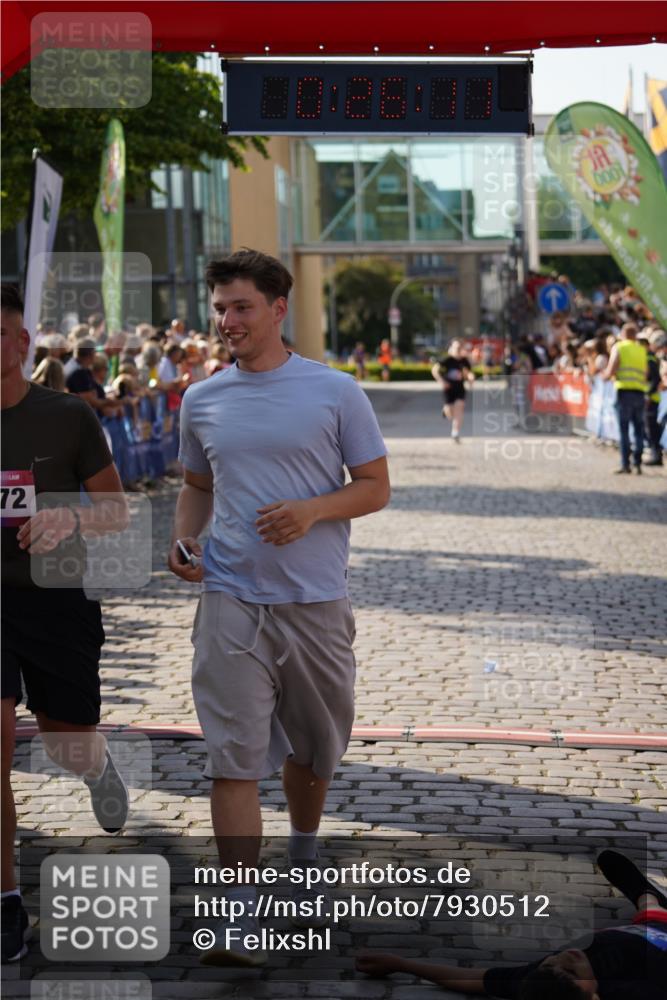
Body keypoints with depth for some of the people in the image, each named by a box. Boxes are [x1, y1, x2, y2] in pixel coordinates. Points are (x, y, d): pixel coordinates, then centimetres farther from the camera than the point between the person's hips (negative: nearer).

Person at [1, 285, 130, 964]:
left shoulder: (68, 417, -6)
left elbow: (117, 510, -1)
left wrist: (70, 518, -21)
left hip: (57, 597, -1)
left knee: (69, 747, 10)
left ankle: (98, 768, 52)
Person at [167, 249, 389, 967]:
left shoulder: (335, 392, -1)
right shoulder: (201, 401, 8)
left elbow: (375, 487, 1)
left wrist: (313, 510, -17)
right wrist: (184, 536, 1)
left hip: (316, 601, 0)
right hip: (231, 600, 1)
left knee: (311, 747, 15)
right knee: (234, 758, -9)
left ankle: (304, 858, 42)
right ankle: (240, 915, -7)